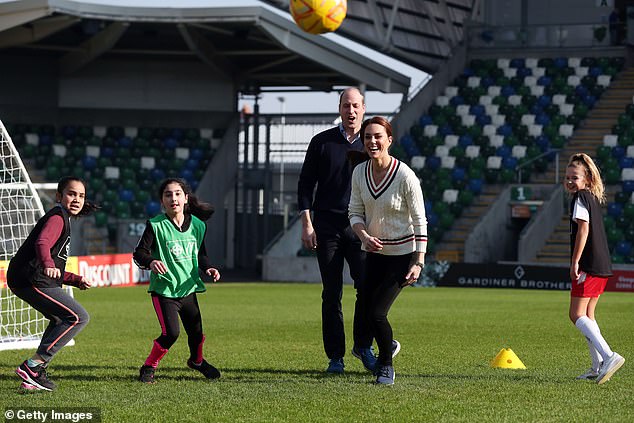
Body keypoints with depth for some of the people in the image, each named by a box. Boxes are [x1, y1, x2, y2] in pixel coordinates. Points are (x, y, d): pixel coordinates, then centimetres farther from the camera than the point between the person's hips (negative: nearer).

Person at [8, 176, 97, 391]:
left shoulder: (64, 220, 26)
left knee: (60, 319, 29)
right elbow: (42, 242, -29)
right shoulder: (57, 217, -6)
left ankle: (37, 373, 25)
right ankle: (33, 365, -16)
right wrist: (48, 265, -47)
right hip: (32, 282, -11)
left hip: (34, 280, 11)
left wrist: (76, 280, 26)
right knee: (79, 317, -15)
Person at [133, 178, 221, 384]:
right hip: (163, 289, -5)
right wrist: (151, 262, -33)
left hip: (188, 287, 5)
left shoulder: (197, 225, 4)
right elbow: (139, 252, -13)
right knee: (171, 332, -17)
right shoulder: (156, 225, -10)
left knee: (196, 331, 12)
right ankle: (148, 367, 5)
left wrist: (207, 267, -3)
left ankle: (197, 360, 45)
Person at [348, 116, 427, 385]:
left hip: (403, 254, -5)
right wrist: (365, 236, -17)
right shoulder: (359, 173, -4)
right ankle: (387, 348, 37)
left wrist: (419, 263, -18)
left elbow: (420, 222, -14)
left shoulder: (405, 176, -19)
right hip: (374, 252, 5)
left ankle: (386, 366, 9)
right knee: (367, 311, 5)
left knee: (377, 313, -15)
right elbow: (355, 212, 4)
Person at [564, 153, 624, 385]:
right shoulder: (594, 199, 18)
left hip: (588, 264, -10)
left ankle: (609, 356, -25)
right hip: (603, 265, 10)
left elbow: (583, 228, -18)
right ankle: (598, 367, 14)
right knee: (587, 315, 17)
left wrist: (575, 262, -18)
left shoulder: (580, 198, -8)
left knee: (577, 315, -10)